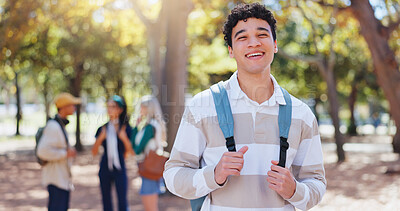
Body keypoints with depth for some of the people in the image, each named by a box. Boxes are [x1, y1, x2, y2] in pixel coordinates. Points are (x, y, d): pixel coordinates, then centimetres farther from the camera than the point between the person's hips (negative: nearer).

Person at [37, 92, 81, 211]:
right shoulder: (53, 126, -18)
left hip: (63, 178, 10)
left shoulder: (60, 125, 14)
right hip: (56, 179, -10)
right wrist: (66, 153, -20)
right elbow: (43, 151, -26)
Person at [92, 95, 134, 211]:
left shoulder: (126, 128, -1)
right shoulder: (102, 129, 5)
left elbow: (131, 151, -1)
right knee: (106, 200, 10)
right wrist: (100, 138, -11)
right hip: (105, 168, 3)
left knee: (122, 200, -7)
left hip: (119, 168, -3)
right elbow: (94, 152, 4)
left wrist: (124, 138, -16)